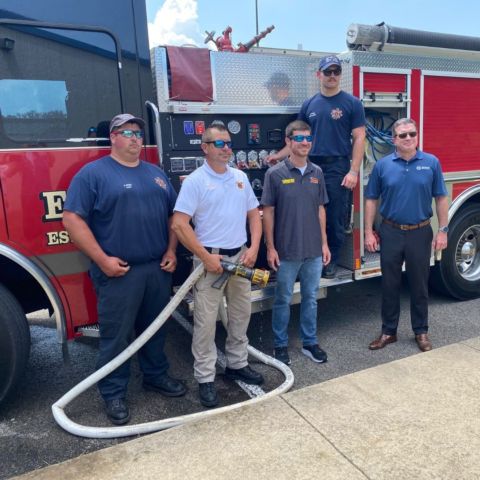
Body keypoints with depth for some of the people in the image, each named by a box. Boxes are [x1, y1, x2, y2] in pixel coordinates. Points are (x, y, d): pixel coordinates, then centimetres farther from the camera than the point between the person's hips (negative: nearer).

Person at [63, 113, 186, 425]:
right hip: (119, 272, -5)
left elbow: (173, 215, 17)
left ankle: (156, 376, 35)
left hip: (159, 268, 6)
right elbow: (73, 219, -11)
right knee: (116, 336, 4)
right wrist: (102, 259, -16)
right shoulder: (93, 173, -4)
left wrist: (171, 251, 5)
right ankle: (114, 393, 20)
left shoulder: (156, 174, 13)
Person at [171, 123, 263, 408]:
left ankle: (237, 364, 32)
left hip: (240, 257, 6)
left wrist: (253, 248, -1)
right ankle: (206, 379, 13)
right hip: (211, 259, -6)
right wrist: (206, 257, -17)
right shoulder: (195, 181, -9)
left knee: (241, 315, 15)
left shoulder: (240, 177, 10)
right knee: (206, 322, 0)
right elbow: (179, 225, -15)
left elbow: (254, 214, 13)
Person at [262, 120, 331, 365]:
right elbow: (268, 212, -6)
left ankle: (310, 342, 30)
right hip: (286, 251, -4)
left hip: (314, 250, 4)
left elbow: (320, 209, 10)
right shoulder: (275, 173, -7)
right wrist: (270, 248, -9)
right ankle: (280, 345, 24)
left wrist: (324, 243, 7)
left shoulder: (317, 172, 5)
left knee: (310, 298, 14)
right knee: (283, 300, 9)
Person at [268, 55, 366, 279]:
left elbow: (358, 138, -3)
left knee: (335, 218, 3)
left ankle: (331, 261, 18)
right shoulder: (309, 104, 12)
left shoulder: (352, 103, 1)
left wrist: (353, 171, -11)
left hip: (337, 168, -3)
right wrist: (279, 155, 8)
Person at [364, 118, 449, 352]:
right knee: (390, 285, 9)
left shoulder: (431, 162, 0)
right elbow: (371, 200, 2)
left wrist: (443, 231, -3)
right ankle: (388, 331, 22)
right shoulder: (382, 165, -1)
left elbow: (441, 198, 3)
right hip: (391, 233, 0)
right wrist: (368, 232, -3)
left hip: (420, 233, 0)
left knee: (419, 285, 10)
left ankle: (421, 332, 26)